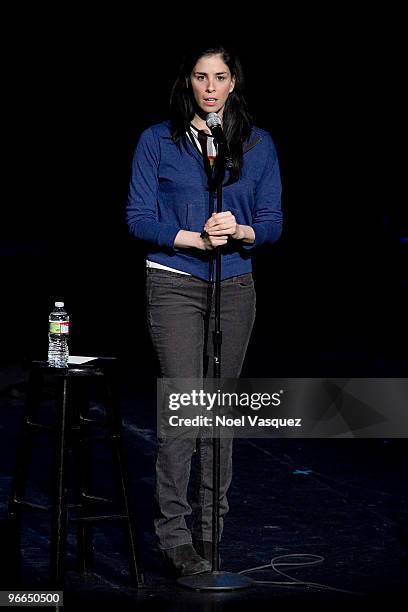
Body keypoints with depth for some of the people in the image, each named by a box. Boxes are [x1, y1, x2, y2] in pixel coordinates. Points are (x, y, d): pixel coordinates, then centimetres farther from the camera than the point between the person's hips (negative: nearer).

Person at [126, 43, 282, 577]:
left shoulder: (259, 145, 7)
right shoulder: (158, 141, 1)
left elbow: (273, 222, 6)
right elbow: (139, 217, -3)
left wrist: (240, 230, -16)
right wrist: (194, 238, -18)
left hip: (235, 287, 3)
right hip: (175, 285, -3)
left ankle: (210, 525, 18)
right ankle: (175, 534, -5)